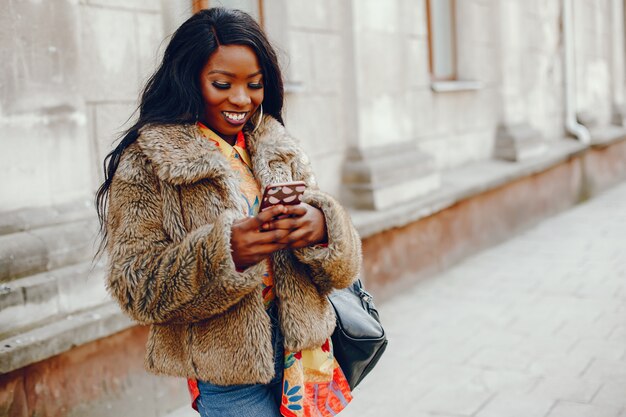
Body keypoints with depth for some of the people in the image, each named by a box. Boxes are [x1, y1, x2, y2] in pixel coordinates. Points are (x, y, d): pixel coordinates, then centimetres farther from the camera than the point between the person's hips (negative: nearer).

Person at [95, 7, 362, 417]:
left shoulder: (281, 150, 5)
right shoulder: (146, 163, -7)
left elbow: (341, 266, 2)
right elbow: (136, 287, -13)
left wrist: (320, 227, -21)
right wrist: (224, 251, -28)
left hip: (302, 349, 4)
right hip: (227, 373, -4)